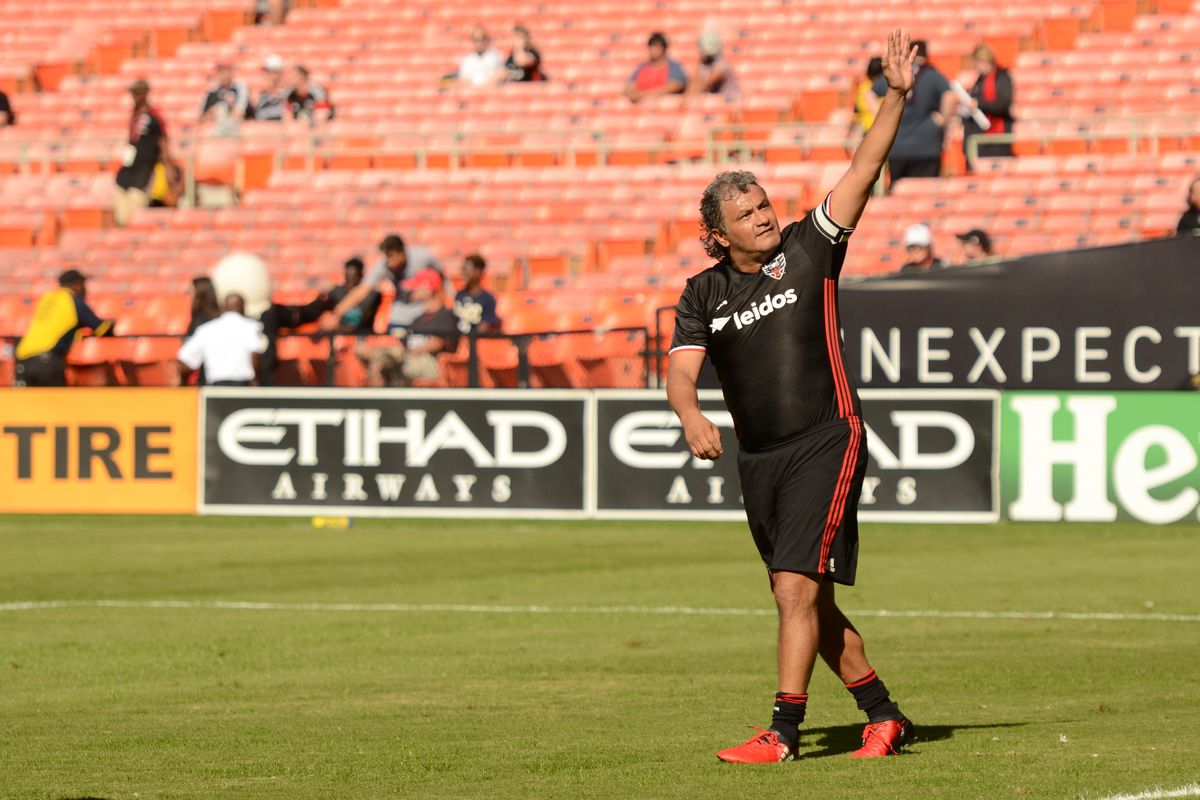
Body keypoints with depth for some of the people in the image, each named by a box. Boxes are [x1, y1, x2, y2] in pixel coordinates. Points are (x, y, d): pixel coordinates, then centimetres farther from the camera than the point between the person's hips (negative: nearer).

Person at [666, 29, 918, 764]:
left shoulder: (809, 250, 0)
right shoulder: (704, 295, 7)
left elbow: (863, 171, -7)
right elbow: (682, 369, -4)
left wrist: (895, 96, -18)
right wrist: (692, 416, -26)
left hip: (826, 442, -5)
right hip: (759, 458, 5)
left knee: (796, 587, -15)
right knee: (811, 601, 9)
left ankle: (784, 730, -14)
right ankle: (884, 716, 22)